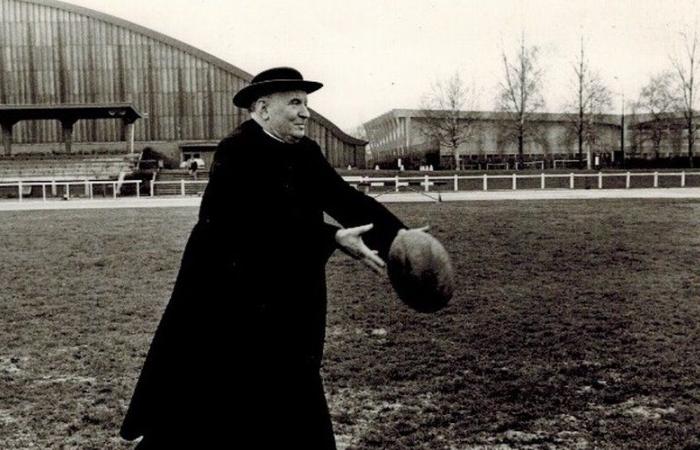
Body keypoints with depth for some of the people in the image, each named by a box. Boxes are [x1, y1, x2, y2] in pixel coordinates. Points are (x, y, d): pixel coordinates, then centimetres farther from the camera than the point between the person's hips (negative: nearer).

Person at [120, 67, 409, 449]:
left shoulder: (305, 153, 4)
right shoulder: (237, 153, -17)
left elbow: (345, 199, -4)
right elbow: (269, 223, -27)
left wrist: (400, 237, -15)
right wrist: (335, 239, -29)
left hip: (287, 304, 7)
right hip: (226, 306, -7)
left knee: (295, 416, 14)